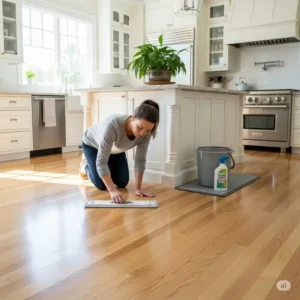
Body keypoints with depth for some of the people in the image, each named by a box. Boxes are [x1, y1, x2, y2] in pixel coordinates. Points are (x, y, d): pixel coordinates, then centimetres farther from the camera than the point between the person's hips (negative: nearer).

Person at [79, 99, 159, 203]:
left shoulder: (145, 132, -31)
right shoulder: (112, 125, -46)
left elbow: (140, 160, -22)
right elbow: (101, 162, -43)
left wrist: (138, 188, -25)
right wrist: (112, 190, -49)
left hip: (115, 148, 4)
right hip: (92, 144, -4)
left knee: (122, 183, 3)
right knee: (101, 185, -6)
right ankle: (85, 165, 25)